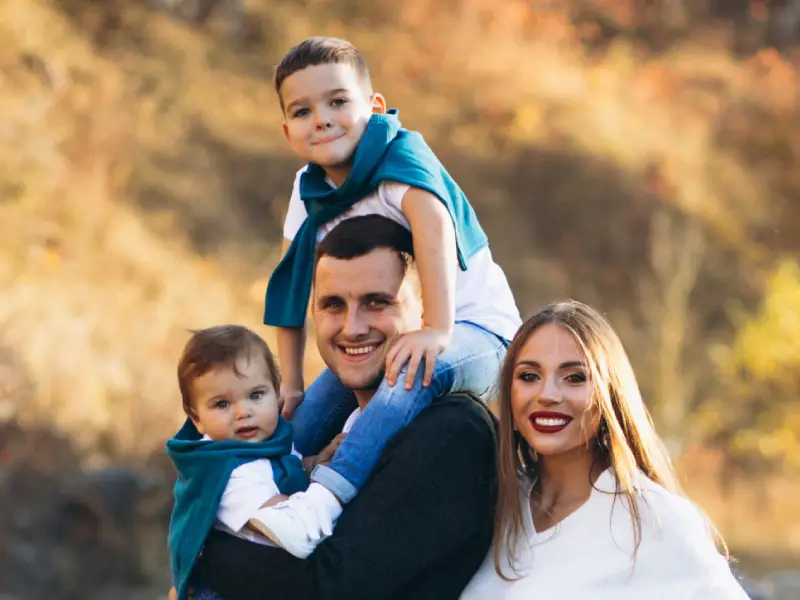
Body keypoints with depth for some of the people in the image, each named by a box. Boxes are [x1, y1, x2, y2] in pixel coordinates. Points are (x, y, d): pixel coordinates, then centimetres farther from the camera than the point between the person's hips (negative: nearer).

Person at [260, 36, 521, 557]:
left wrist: (436, 330, -46)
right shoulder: (310, 191, 4)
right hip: (383, 338, 9)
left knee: (419, 369, -37)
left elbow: (433, 223, -36)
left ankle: (324, 496, -45)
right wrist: (290, 384, 5)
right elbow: (291, 290, 10)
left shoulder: (399, 152, -18)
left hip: (473, 329, -8)